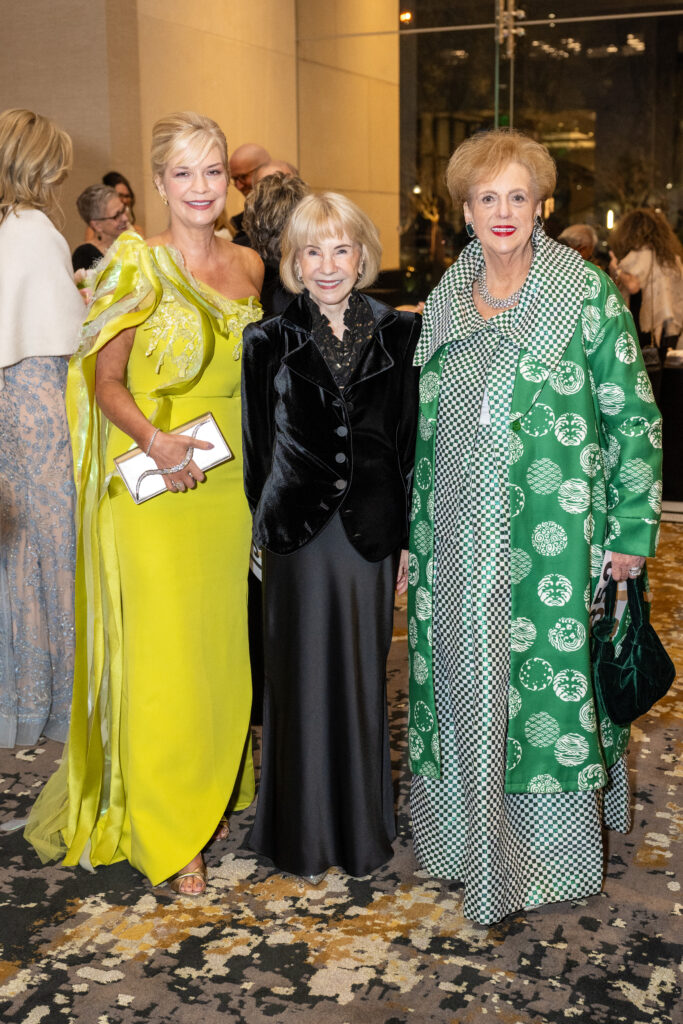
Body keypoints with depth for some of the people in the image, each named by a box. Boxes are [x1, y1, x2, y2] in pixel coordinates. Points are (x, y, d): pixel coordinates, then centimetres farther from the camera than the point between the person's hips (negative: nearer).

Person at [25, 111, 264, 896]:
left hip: (233, 484, 5)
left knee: (224, 645, 12)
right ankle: (165, 833, 14)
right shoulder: (138, 266, -6)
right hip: (156, 487, -5)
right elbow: (104, 380, -6)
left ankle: (212, 793, 32)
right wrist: (154, 440, -22)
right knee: (164, 652, -1)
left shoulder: (249, 267, 8)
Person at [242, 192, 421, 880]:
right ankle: (304, 833, 24)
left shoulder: (400, 336, 2)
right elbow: (256, 448, 5)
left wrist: (411, 537, 0)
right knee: (303, 680, 7)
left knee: (361, 676, 11)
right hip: (297, 532, 0)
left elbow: (414, 443, 3)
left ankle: (361, 826, 29)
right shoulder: (270, 342, 2)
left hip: (372, 531, 1)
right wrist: (260, 531, 4)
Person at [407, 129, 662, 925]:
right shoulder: (443, 302, 10)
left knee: (550, 676, 3)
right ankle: (470, 836, 29)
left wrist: (632, 528, -8)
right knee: (462, 681, 11)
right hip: (457, 538, 4)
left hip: (552, 536, -4)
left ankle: (552, 846, 22)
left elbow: (633, 416, -4)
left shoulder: (589, 294, -4)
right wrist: (414, 530, 13)